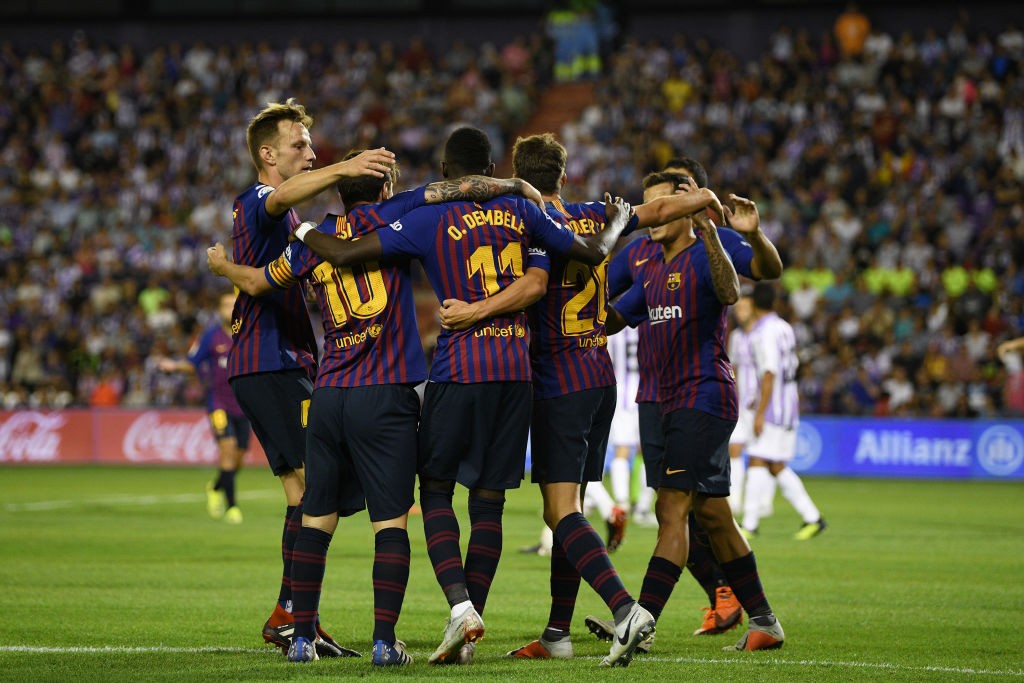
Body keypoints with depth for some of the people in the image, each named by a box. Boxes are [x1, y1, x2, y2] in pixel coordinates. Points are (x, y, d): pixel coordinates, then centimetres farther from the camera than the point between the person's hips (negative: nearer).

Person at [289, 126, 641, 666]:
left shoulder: (428, 221, -3)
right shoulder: (519, 211, 8)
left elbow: (343, 254, -6)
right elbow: (592, 252, 18)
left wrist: (301, 229, 14)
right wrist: (616, 224, 40)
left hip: (458, 369, -3)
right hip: (515, 369, 3)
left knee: (436, 490, 8)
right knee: (489, 501, 7)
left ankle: (460, 605, -13)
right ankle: (469, 630, 6)